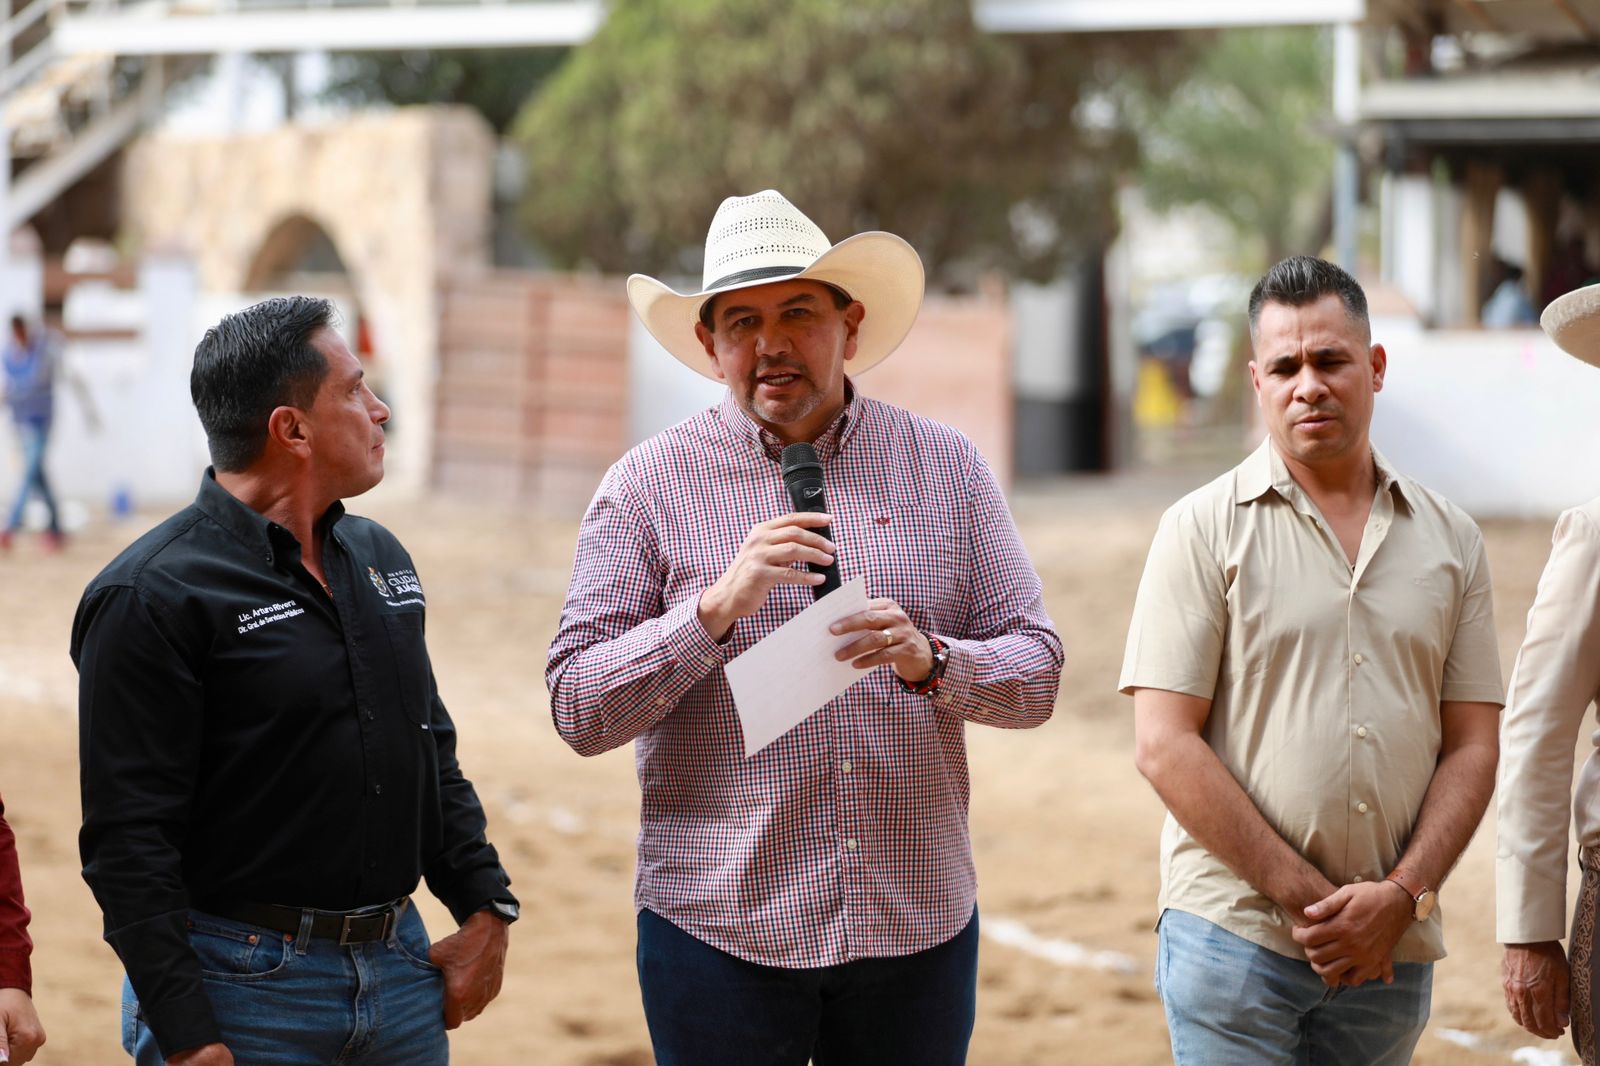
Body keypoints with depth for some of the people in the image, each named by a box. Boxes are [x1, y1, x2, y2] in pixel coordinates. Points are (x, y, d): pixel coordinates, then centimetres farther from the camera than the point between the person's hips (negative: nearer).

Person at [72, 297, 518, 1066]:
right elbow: (128, 841, -15)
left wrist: (485, 909, 11)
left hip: (401, 969, 7)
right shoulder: (150, 597, -12)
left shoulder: (380, 557, 12)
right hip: (247, 986, -7)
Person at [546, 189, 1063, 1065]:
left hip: (918, 923, 2)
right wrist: (717, 607, -19)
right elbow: (579, 711, -6)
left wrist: (931, 661, -16)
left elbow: (1036, 675, 5)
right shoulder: (648, 485, 0)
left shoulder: (947, 467, 7)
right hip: (720, 926, -2)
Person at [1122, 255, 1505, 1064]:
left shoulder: (1449, 539, 10)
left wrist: (1401, 897, -7)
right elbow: (1165, 746, -7)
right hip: (1234, 936, -3)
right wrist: (1307, 898, -11)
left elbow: (1472, 746, 8)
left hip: (1393, 954, 3)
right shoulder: (1204, 528, 0)